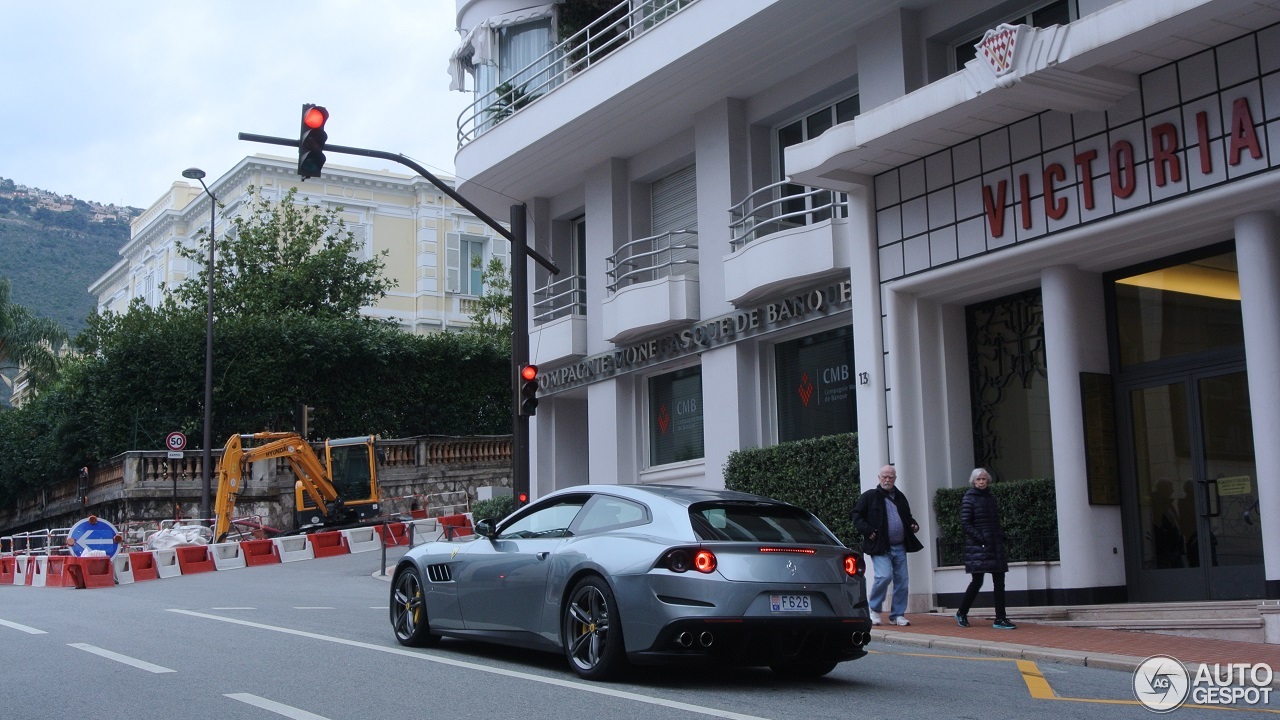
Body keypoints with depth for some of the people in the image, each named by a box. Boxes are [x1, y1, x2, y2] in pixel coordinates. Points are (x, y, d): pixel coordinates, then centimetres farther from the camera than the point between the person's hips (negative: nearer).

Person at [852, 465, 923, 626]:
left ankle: (897, 614, 14)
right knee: (884, 576, -20)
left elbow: (907, 517, 30)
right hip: (880, 546, -6)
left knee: (902, 580, 4)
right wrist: (867, 530, -12)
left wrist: (914, 525, 9)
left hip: (899, 547, 6)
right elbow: (857, 515, 0)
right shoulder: (869, 496, 0)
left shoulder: (900, 498, 17)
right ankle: (874, 609, 1)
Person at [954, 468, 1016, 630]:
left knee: (999, 581, 1)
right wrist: (981, 538, -17)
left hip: (995, 546, 6)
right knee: (977, 581, -5)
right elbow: (965, 524, -9)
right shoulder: (969, 498, -4)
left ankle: (1000, 619, 3)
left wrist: (1001, 537, 5)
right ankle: (961, 613, 13)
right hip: (977, 547, -6)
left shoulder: (990, 497, 15)